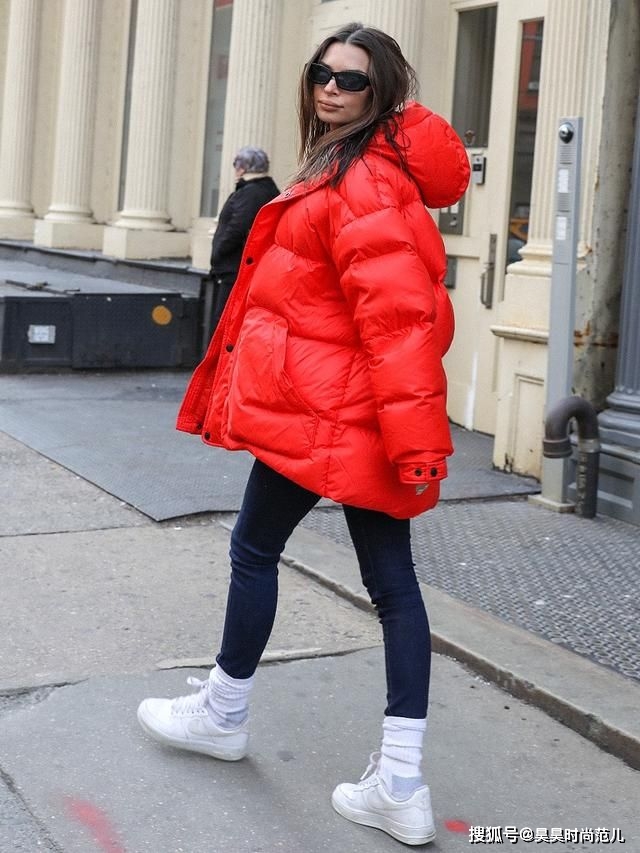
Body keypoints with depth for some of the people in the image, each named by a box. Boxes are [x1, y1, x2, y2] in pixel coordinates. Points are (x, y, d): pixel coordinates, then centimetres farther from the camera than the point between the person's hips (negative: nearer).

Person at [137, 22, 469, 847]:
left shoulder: (365, 183, -16)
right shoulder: (349, 171, 16)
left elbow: (397, 319, -24)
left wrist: (413, 439, -27)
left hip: (321, 411, -9)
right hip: (356, 412, 9)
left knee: (254, 548, 10)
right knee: (391, 579, 4)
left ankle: (223, 715, 31)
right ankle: (401, 783, 9)